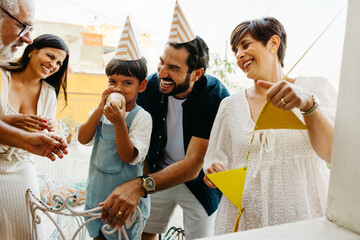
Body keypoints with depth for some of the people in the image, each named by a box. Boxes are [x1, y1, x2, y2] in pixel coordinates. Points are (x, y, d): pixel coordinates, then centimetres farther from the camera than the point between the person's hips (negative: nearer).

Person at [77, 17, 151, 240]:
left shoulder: (142, 117, -17)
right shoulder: (102, 110, -1)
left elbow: (129, 157, -21)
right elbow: (83, 139, -11)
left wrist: (119, 123, -33)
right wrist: (100, 109, -20)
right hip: (97, 187, 5)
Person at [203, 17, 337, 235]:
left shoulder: (315, 89, -3)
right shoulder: (231, 105, 6)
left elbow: (332, 152, -16)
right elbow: (217, 159, 9)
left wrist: (308, 104, -32)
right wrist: (213, 173, -13)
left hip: (300, 221, -2)